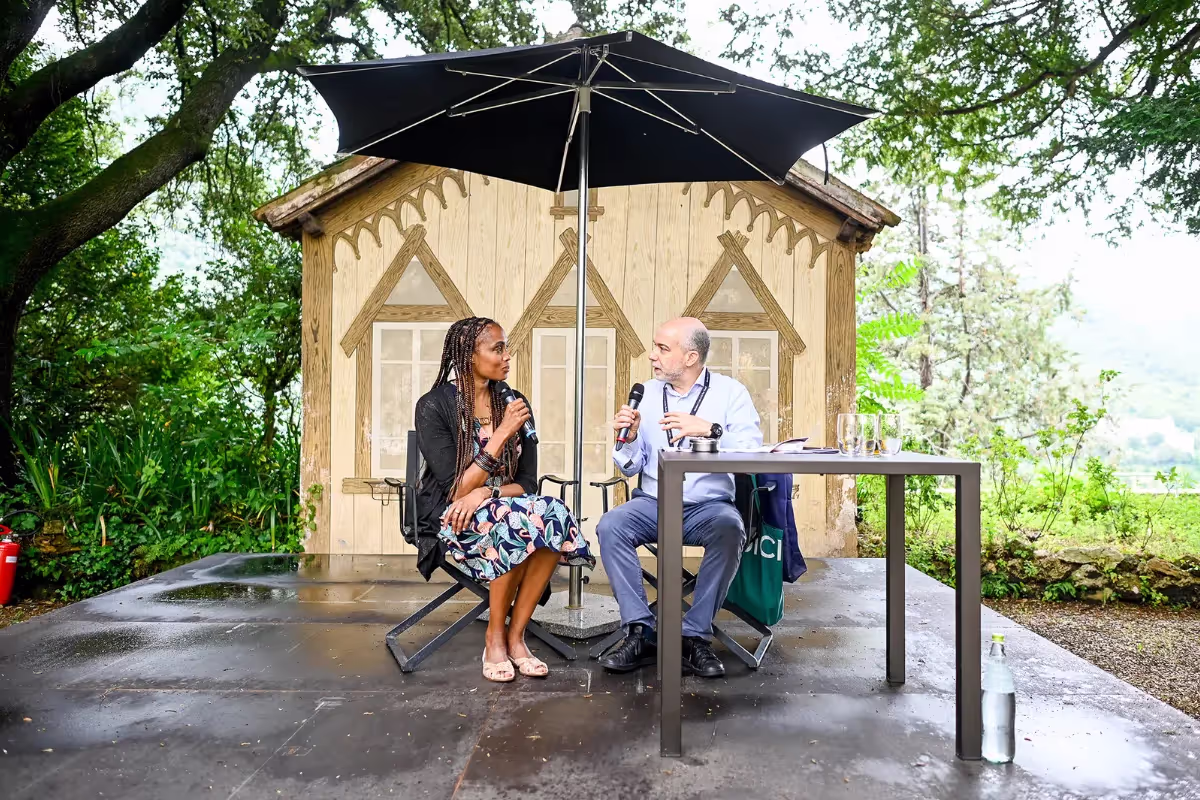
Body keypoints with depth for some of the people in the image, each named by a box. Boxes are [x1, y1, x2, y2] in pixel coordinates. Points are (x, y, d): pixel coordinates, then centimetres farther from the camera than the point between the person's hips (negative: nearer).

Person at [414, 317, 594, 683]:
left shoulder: (514, 405, 4)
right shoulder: (434, 406, -10)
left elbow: (527, 483, 2)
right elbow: (455, 489, -16)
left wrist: (484, 492, -19)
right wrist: (502, 434, -21)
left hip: (503, 507, 4)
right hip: (452, 515, -4)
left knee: (555, 516, -29)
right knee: (518, 523, -34)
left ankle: (515, 636, -15)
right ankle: (495, 637, -13)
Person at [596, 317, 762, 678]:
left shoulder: (730, 392, 1)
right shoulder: (647, 393, 9)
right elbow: (631, 467, 12)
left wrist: (711, 430, -28)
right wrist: (629, 438, -9)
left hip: (709, 504, -2)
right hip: (653, 503, 3)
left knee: (729, 529, -34)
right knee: (610, 525, -24)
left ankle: (695, 637, -20)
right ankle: (639, 633, -18)